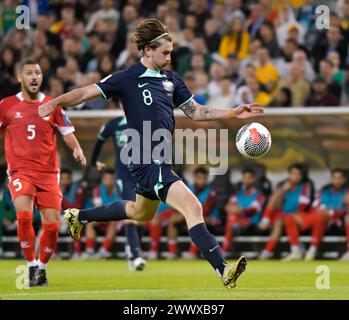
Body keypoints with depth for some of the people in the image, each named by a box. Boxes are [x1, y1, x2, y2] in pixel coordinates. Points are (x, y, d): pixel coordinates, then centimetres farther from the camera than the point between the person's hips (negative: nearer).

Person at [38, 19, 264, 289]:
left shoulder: (171, 79, 10)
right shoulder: (127, 78, -8)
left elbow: (195, 111, 18)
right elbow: (87, 93, -8)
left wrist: (233, 113, 10)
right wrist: (55, 102, -23)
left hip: (161, 160, 9)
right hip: (147, 162, -9)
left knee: (140, 213, 30)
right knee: (193, 207, -21)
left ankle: (79, 216, 49)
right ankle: (223, 270, -25)